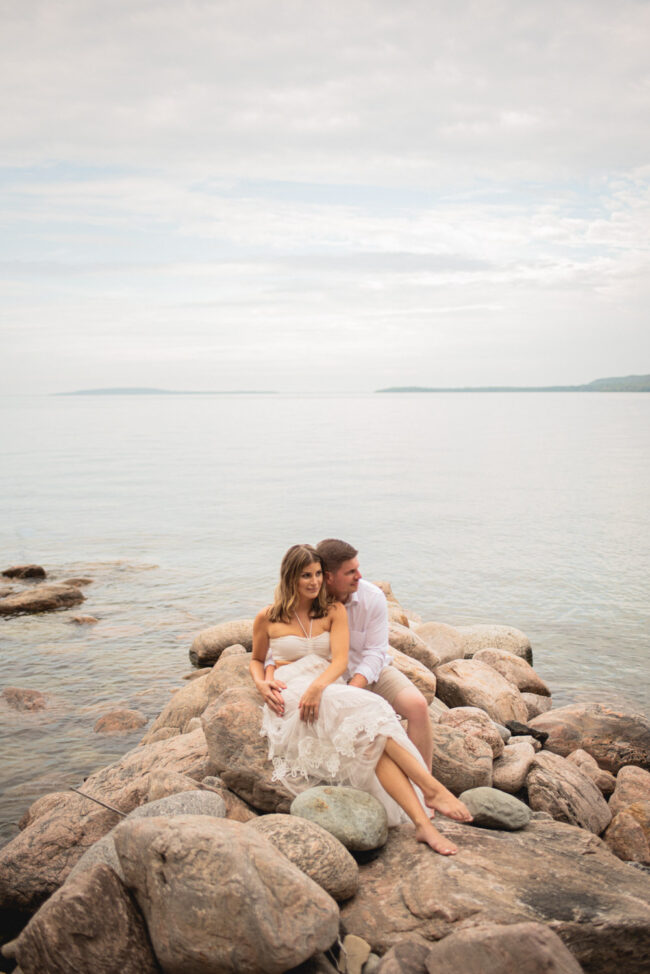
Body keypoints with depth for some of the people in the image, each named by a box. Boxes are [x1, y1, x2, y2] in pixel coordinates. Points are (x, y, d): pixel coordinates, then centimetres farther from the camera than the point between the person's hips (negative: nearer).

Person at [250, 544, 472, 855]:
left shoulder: (333, 611, 13)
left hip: (331, 690, 3)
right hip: (290, 697, -3)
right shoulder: (267, 618, 10)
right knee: (368, 712, -32)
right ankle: (432, 789, -36)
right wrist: (261, 683, 1)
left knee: (373, 741, -30)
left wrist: (317, 686, -22)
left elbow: (340, 661, -1)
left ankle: (423, 823, -41)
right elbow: (256, 660, 25)